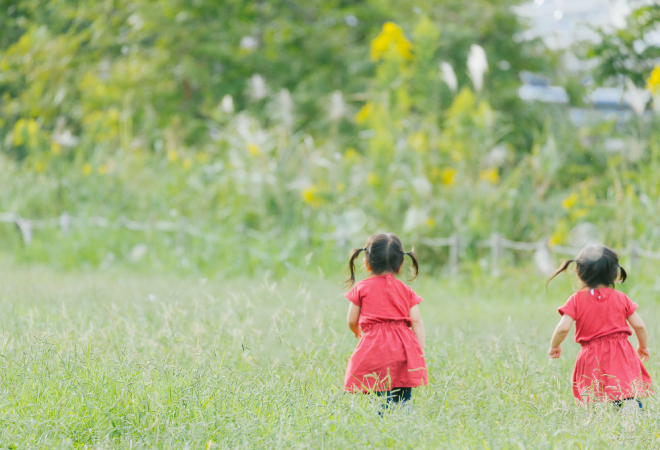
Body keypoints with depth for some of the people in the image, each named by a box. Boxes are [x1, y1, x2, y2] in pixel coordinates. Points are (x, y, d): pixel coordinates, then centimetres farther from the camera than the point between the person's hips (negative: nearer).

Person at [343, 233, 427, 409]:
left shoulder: (361, 288, 6)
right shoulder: (406, 291, 12)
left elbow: (352, 321, 10)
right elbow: (416, 322, 6)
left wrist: (358, 332, 33)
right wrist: (421, 353, 9)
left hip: (375, 349, -3)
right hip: (403, 350, 3)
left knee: (383, 402, -9)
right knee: (403, 402, 6)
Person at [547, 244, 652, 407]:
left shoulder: (577, 300, -1)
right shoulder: (620, 298, 6)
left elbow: (563, 328, -9)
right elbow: (639, 325, 8)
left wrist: (554, 346, 10)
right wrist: (643, 346, 26)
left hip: (591, 359, -1)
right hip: (621, 355, 1)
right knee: (630, 399, -4)